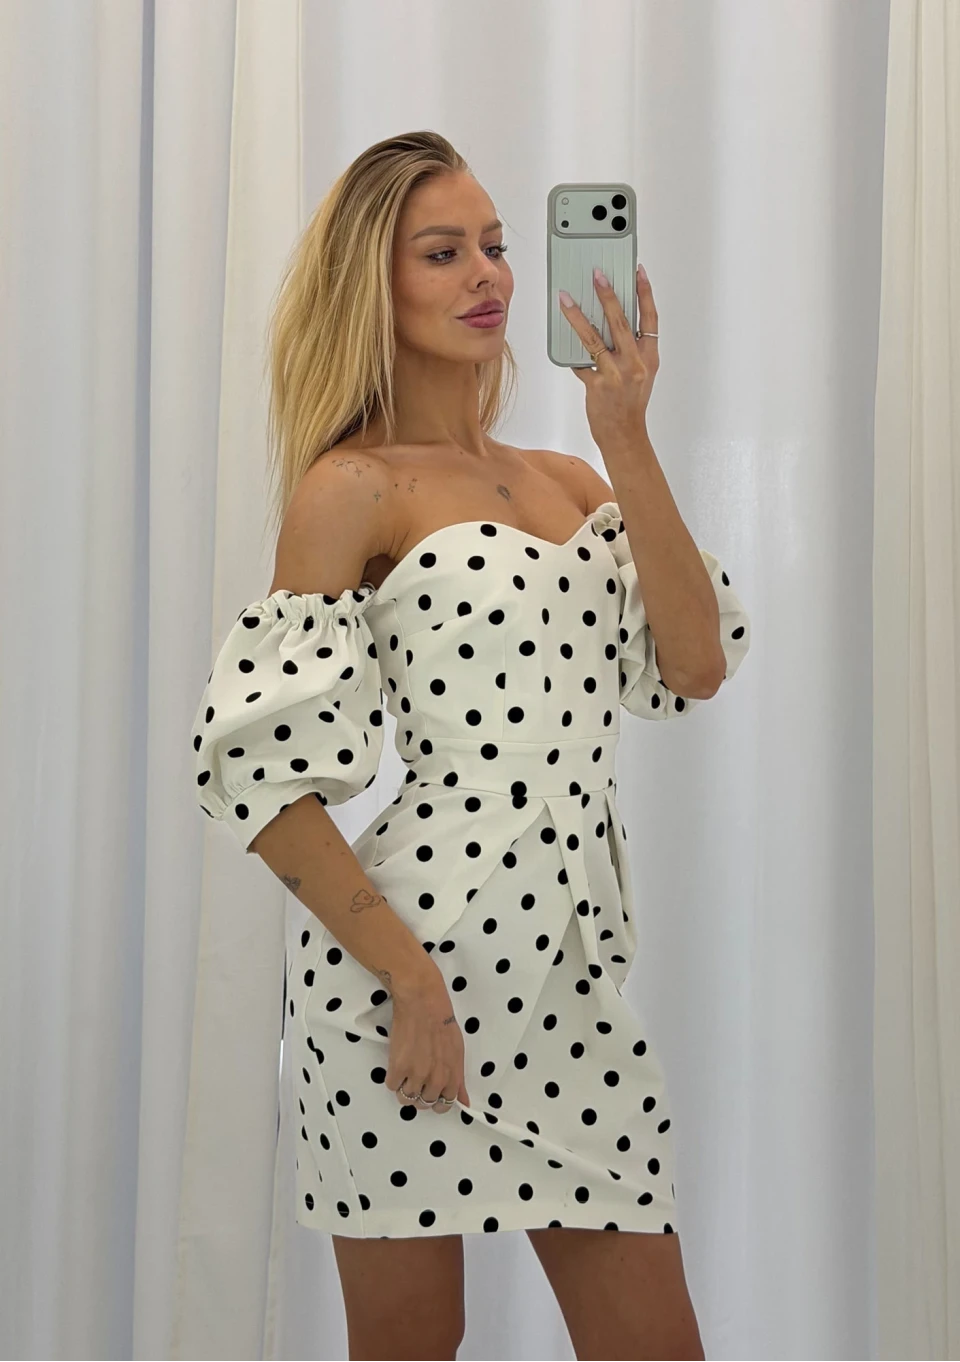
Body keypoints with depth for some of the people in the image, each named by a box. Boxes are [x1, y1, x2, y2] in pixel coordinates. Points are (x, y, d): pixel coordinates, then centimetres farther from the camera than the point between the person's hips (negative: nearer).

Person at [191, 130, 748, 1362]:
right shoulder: (351, 488, -5)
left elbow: (695, 663, -1)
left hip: (576, 973, 6)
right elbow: (255, 767, -10)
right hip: (406, 964, -6)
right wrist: (410, 977, -14)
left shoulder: (568, 480, 14)